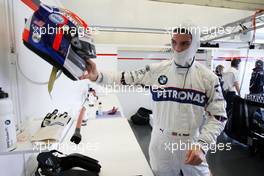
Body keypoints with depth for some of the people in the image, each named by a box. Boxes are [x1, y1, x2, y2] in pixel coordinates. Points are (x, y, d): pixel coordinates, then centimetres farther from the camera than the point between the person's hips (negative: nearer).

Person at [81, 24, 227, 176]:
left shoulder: (208, 77, -7)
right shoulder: (156, 70, -8)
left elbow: (218, 116, -5)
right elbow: (124, 79, -8)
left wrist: (202, 145, -18)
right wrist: (97, 76, -25)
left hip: (192, 147, 0)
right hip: (161, 145, 0)